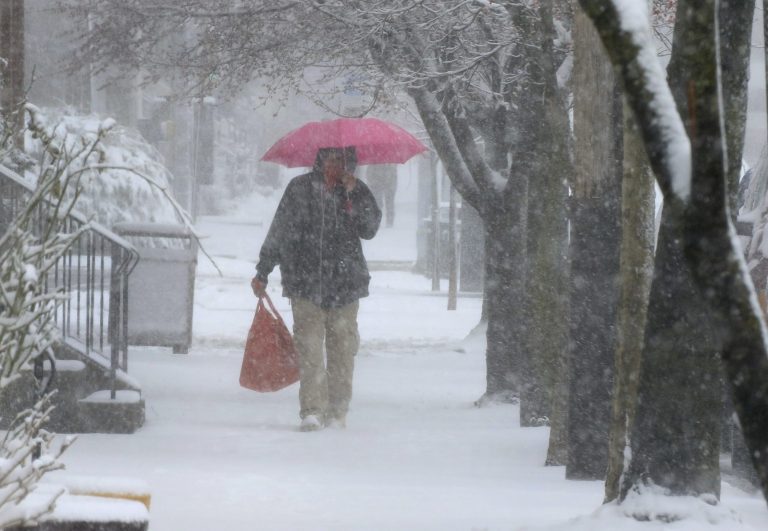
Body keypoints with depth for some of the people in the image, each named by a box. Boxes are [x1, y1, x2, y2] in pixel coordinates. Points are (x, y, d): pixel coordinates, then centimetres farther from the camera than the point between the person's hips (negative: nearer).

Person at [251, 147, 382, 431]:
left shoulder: (357, 192, 8)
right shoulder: (300, 188, 5)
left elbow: (369, 229, -4)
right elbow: (279, 231, 10)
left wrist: (354, 196, -13)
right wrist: (263, 272, 11)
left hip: (346, 284, 1)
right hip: (306, 282, -1)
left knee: (342, 349, 1)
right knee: (309, 347, -10)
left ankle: (337, 413, 8)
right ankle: (312, 411, -11)